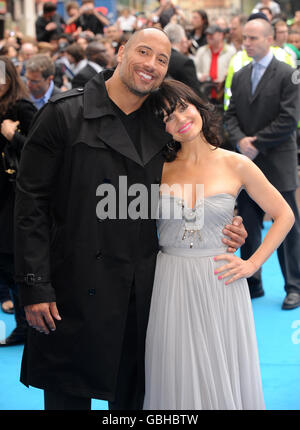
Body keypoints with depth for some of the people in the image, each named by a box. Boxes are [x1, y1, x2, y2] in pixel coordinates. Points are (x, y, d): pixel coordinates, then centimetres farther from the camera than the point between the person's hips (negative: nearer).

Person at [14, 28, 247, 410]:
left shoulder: (159, 129, 9)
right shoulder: (64, 114, -7)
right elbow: (31, 201, -10)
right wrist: (35, 286, -15)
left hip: (143, 290, 5)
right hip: (78, 290, -5)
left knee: (133, 393, 15)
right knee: (70, 396, 7)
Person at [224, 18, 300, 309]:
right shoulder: (239, 77, 12)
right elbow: (231, 115, 10)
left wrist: (257, 143, -14)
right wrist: (240, 140, -9)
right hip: (246, 165, 5)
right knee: (248, 228, 10)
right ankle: (252, 283, 21)